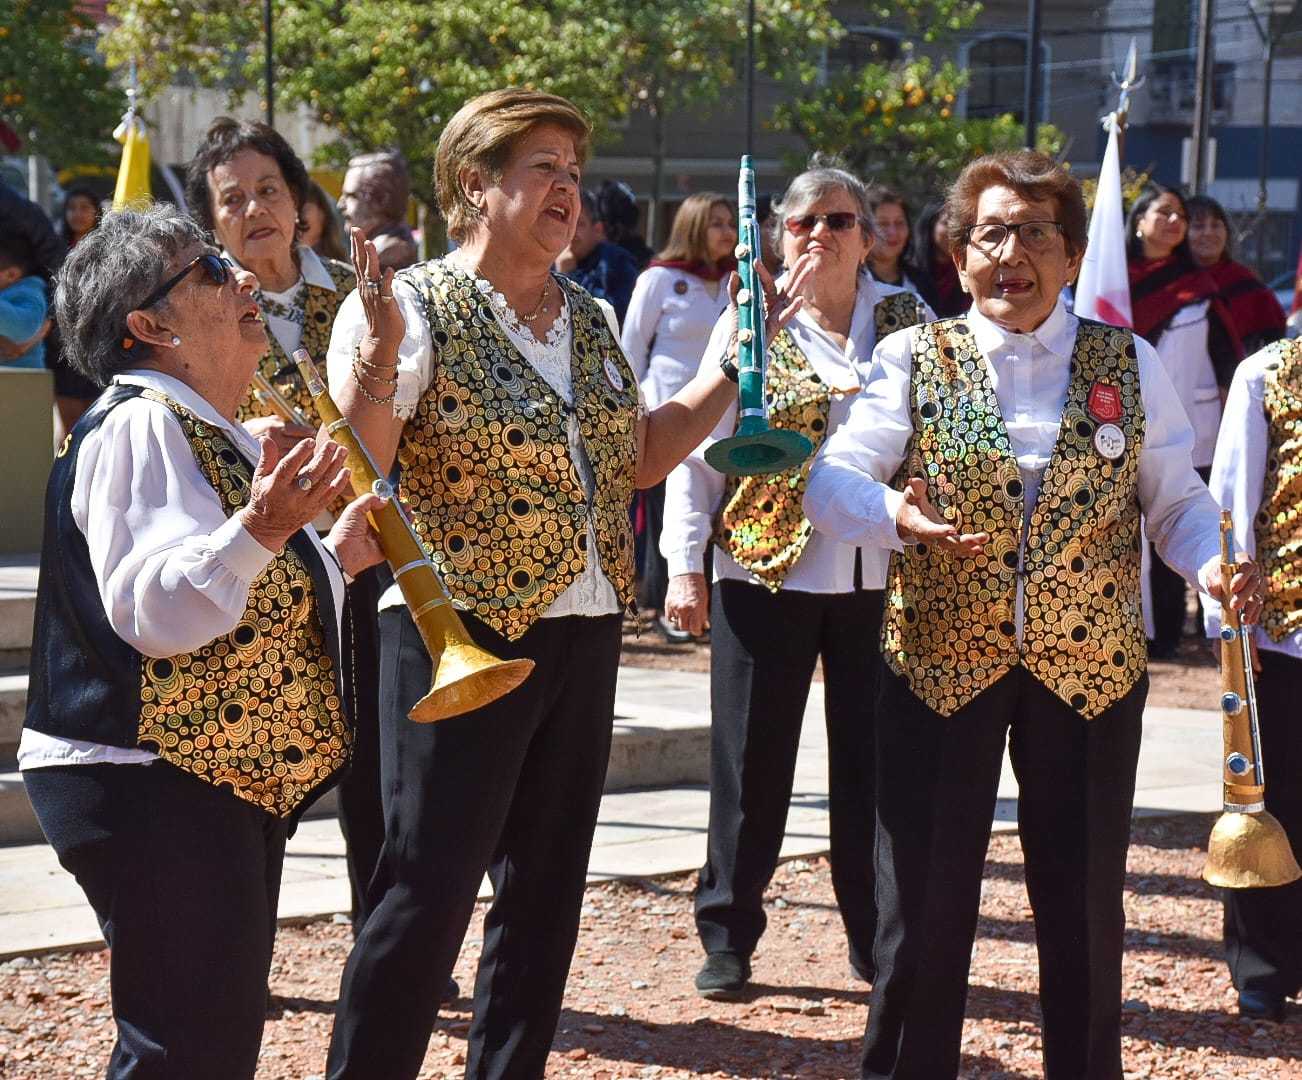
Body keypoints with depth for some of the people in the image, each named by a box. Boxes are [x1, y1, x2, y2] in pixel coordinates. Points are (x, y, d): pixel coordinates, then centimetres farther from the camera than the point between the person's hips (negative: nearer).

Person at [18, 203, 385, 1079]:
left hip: (227, 776, 11)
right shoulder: (140, 425, -15)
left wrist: (333, 556, 18)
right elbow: (155, 609, -29)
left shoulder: (208, 434, 17)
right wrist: (261, 530, -41)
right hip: (153, 785, -11)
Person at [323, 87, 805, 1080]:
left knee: (547, 888, 13)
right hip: (461, 632, -7)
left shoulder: (589, 319, 11)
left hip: (585, 634, 7)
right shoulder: (414, 307, -11)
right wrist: (378, 357, -33)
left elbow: (638, 458, 19)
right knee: (426, 891, -8)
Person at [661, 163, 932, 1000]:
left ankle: (877, 939, 18)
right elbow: (697, 450, 1)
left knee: (873, 762, 7)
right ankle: (728, 937, 15)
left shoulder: (909, 322, 7)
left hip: (882, 579, 2)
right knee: (753, 763, 4)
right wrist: (686, 567, -5)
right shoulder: (749, 325, 1)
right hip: (766, 573, -1)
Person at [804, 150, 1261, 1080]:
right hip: (939, 661, -1)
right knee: (925, 899, 4)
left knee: (1085, 901, 8)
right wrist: (895, 515, -31)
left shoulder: (1130, 366, 5)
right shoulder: (914, 360, 1)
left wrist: (1215, 563, -15)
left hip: (1092, 668, 1)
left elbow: (1178, 501, 6)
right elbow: (833, 478, -9)